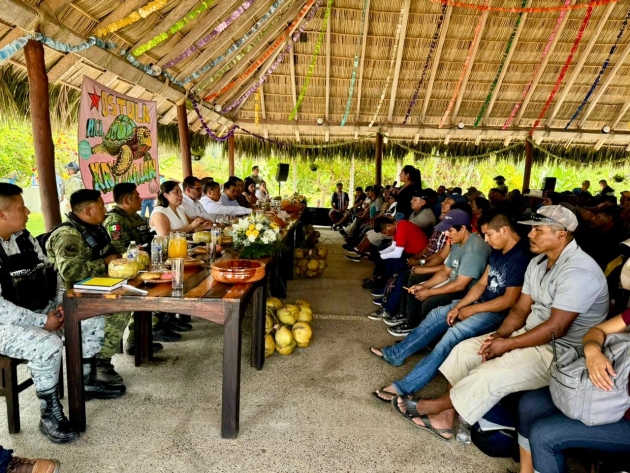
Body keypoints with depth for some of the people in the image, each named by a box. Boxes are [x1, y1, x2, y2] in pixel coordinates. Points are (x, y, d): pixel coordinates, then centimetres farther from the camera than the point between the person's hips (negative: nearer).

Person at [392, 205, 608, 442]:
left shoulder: (578, 271, -23)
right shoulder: (538, 262, 6)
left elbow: (556, 328, -25)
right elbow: (520, 309, 7)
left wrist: (507, 344, -18)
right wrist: (498, 335, -9)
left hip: (560, 352, -9)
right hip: (531, 334, 9)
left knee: (489, 375, -24)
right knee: (465, 349, -2)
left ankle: (438, 405, 0)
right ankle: (445, 418, 2)